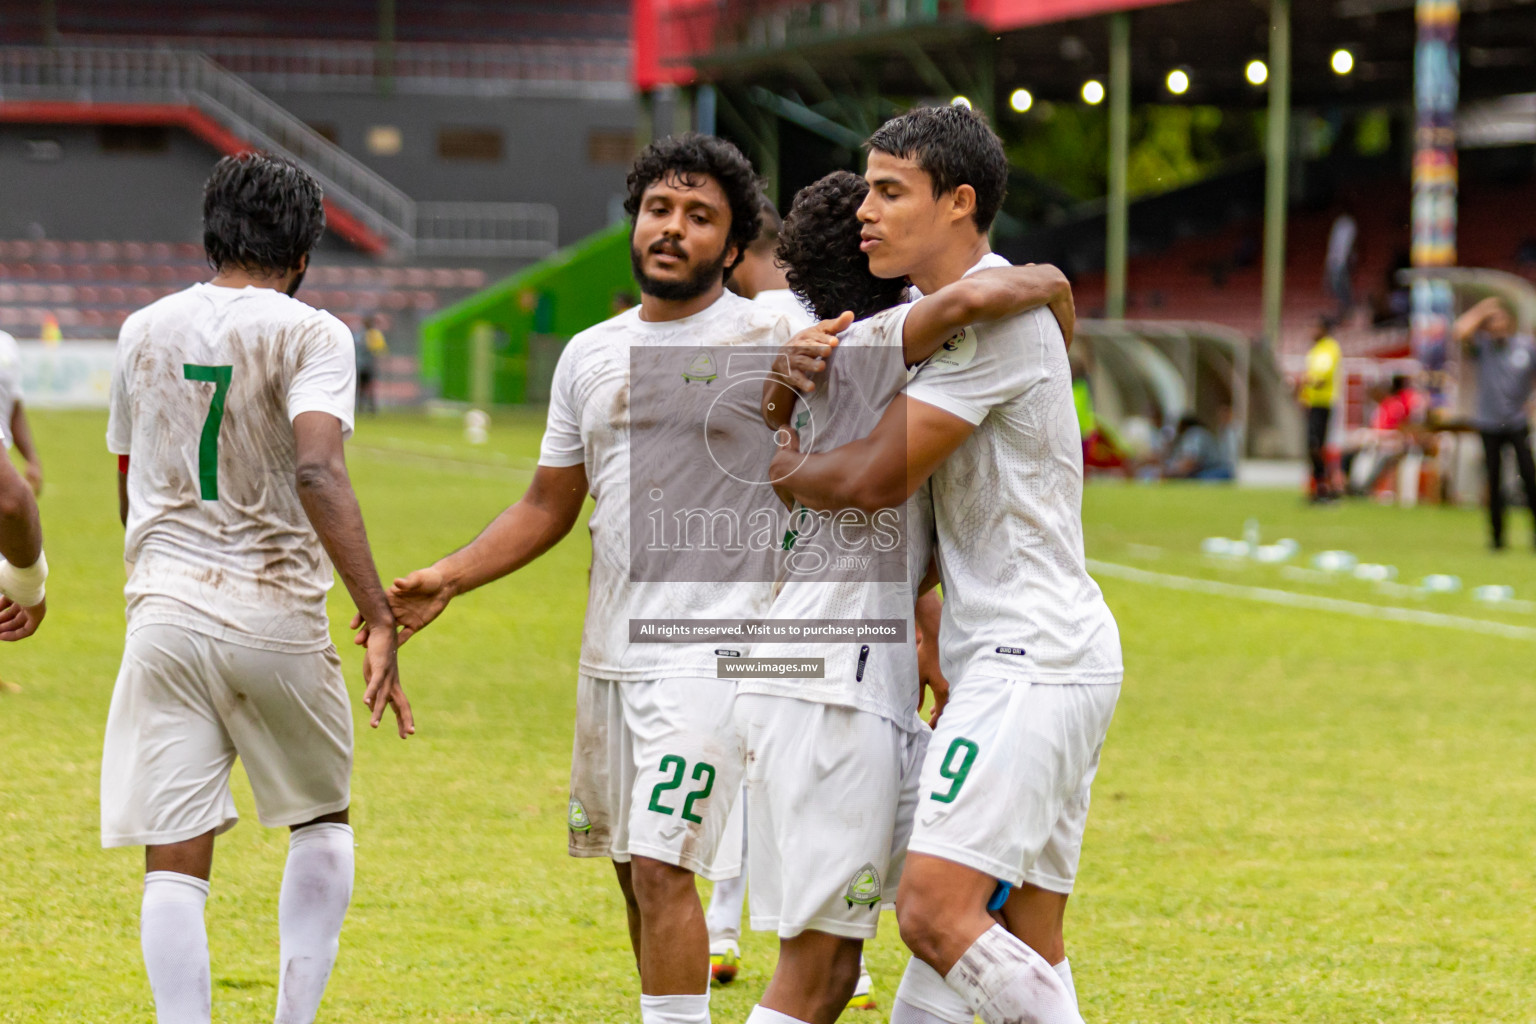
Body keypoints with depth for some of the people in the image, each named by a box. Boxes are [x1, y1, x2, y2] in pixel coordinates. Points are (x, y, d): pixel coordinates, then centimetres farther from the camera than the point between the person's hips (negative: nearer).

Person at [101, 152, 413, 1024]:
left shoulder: (144, 331, 11)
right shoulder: (310, 334, -5)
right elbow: (317, 471, -21)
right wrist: (380, 618, -22)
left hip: (163, 613, 3)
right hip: (277, 617, -2)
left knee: (174, 864, 0)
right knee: (323, 819, 20)